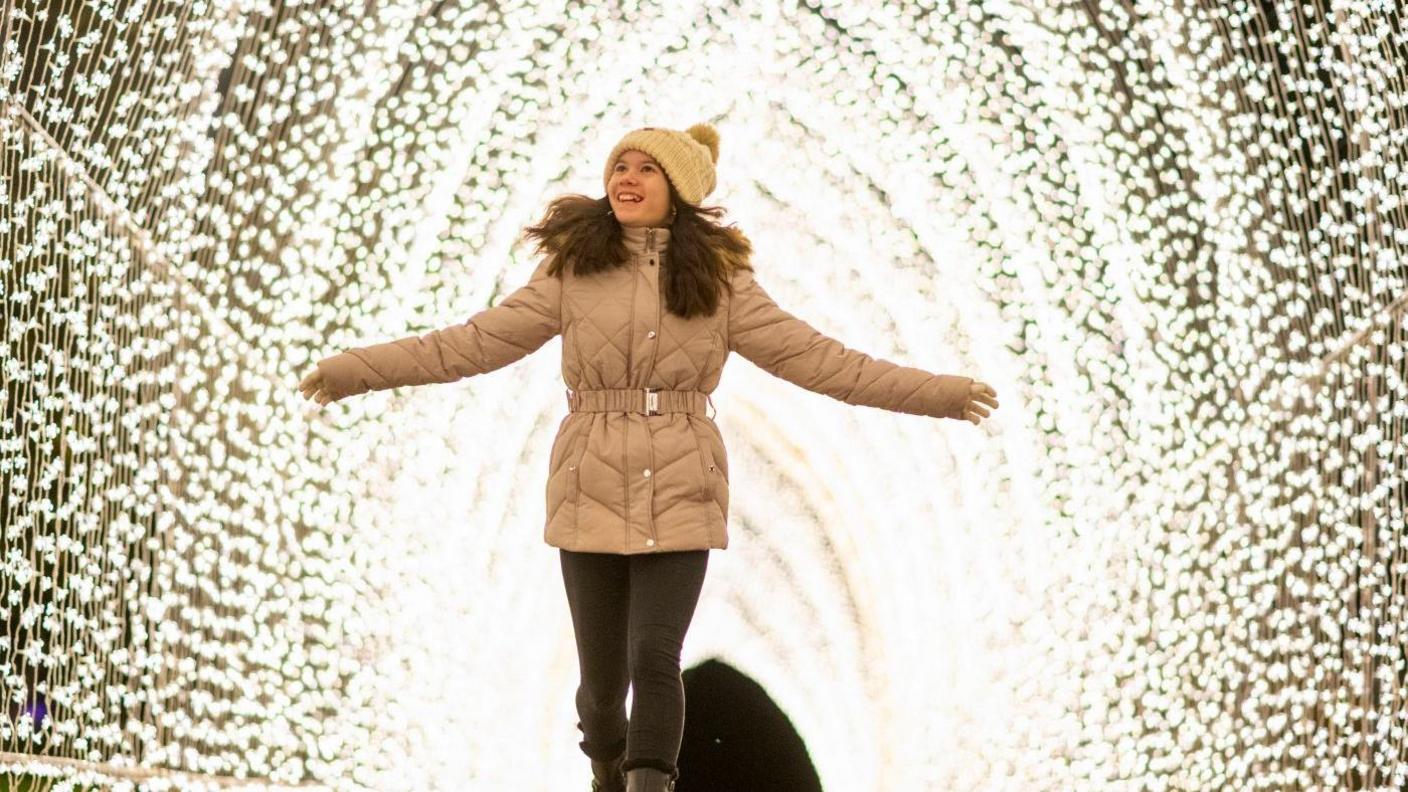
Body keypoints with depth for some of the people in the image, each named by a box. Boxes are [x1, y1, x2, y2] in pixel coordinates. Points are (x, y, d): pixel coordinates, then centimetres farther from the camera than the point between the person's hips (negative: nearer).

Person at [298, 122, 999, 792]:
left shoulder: (718, 278, 1)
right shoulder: (572, 267, 1)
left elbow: (811, 357, 1)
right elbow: (480, 341, 0)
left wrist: (932, 393, -2)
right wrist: (360, 369, -4)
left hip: (679, 497, -1)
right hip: (593, 492, 1)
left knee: (654, 658, -15)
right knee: (603, 672, 5)